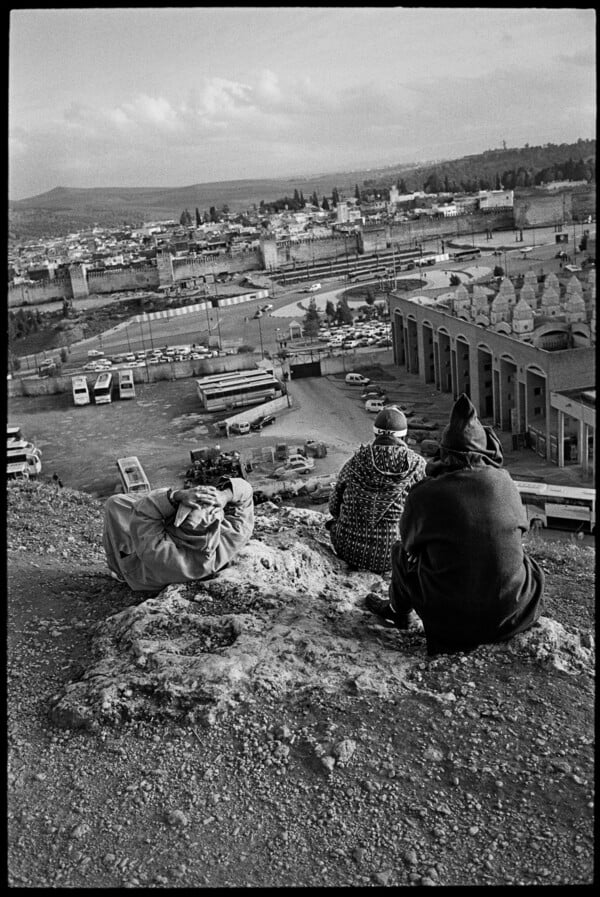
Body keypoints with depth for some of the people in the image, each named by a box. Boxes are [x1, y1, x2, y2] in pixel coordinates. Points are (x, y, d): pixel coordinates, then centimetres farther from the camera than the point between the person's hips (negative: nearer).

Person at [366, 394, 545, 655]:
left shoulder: (424, 493, -13)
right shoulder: (504, 482, -6)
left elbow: (409, 541, 7)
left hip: (453, 622, -2)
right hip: (513, 614, 2)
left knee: (403, 553, 21)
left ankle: (398, 611, 43)